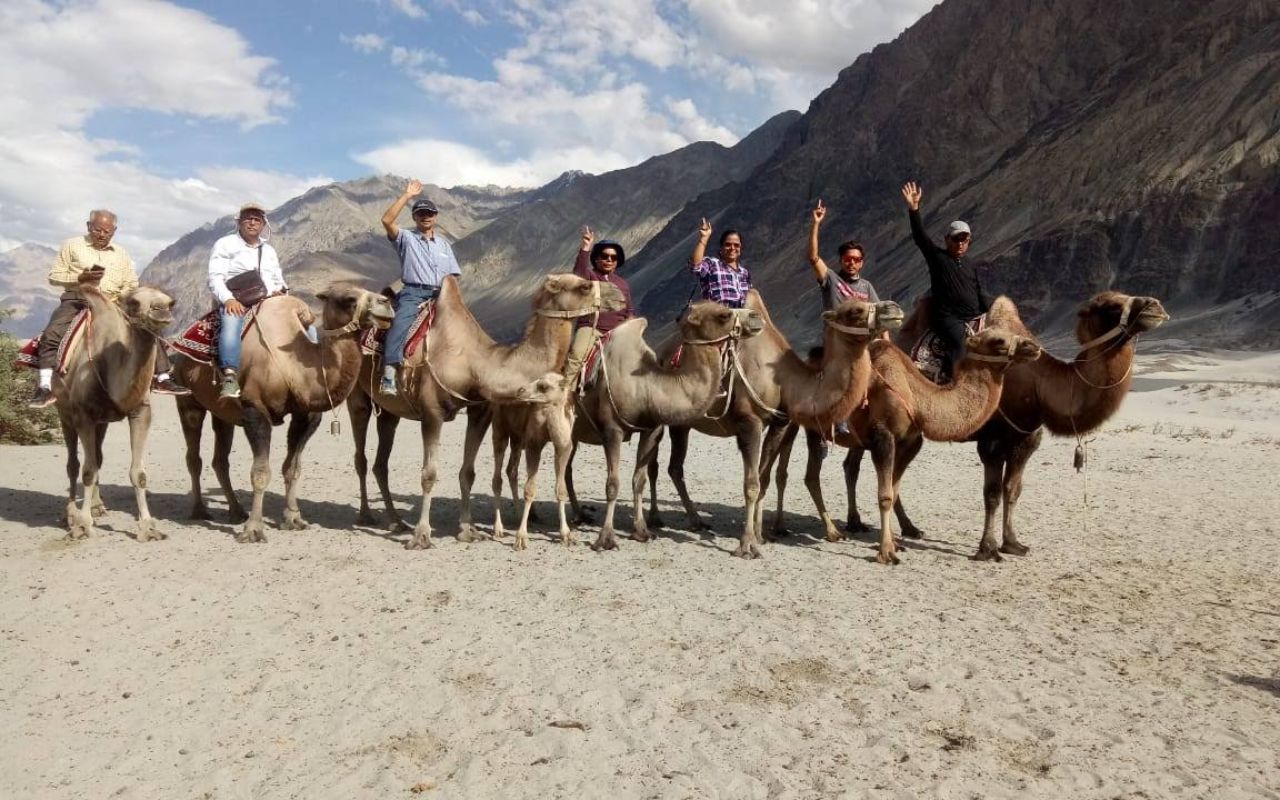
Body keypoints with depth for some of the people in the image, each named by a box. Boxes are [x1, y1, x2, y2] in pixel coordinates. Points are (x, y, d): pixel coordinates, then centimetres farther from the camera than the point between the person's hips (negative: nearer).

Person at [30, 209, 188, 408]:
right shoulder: (72, 245, 7)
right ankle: (45, 387, -27)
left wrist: (122, 297, -5)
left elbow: (132, 285, 17)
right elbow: (54, 276, 4)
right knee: (52, 333, -28)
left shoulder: (121, 254, 15)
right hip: (77, 300, -3)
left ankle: (162, 379, -4)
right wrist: (80, 278, -14)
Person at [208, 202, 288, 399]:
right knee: (232, 321, -40)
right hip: (236, 303, -5)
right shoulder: (225, 245, 10)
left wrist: (280, 290, 3)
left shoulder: (269, 251, 27)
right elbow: (215, 278, -1)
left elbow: (279, 281, 29)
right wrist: (228, 299, -20)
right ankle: (230, 376, -48)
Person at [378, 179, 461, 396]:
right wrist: (407, 195, -6)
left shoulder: (444, 245, 24)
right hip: (413, 292, -5)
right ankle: (388, 376, -40)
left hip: (439, 295, 5)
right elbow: (387, 220, -8)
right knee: (400, 323, -30)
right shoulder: (406, 238, 11)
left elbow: (452, 277, 21)